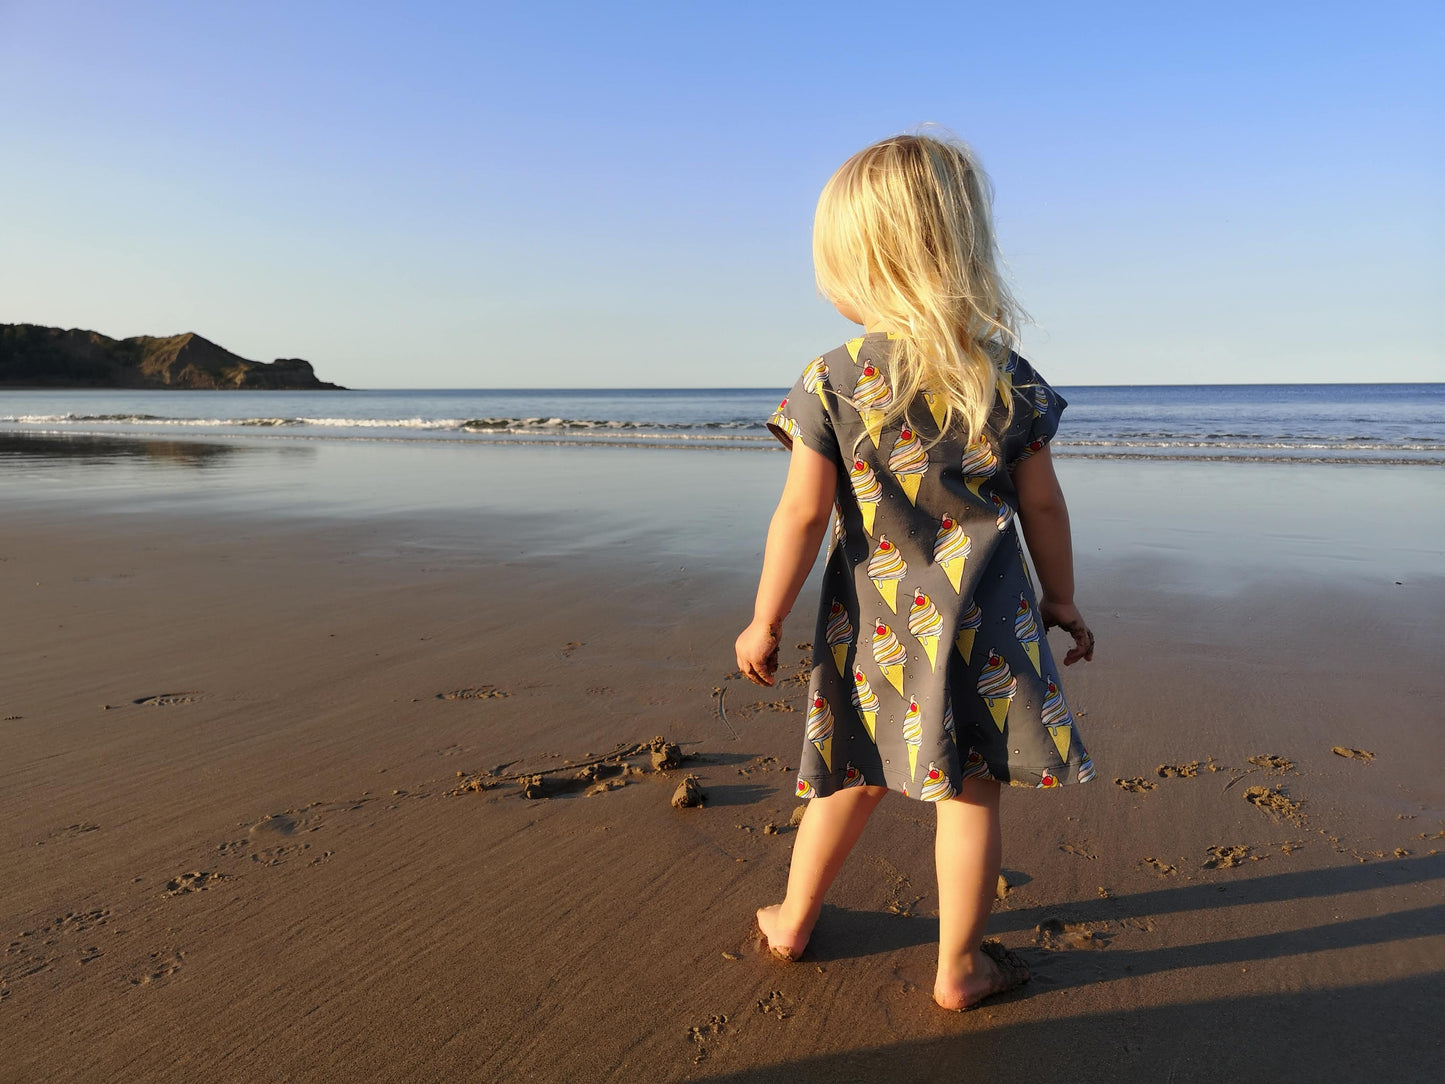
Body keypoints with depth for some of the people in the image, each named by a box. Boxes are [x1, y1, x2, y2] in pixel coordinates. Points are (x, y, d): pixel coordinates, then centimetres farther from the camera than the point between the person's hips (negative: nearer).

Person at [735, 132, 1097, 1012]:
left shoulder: (834, 380, -9)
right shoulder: (1009, 376, -3)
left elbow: (802, 516, -9)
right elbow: (1043, 507, 3)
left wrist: (766, 621, 1)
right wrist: (1061, 600, 17)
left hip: (874, 625, 1)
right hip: (980, 624, 0)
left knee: (855, 778, 18)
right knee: (968, 790, 10)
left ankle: (793, 921, 36)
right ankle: (959, 967, 24)